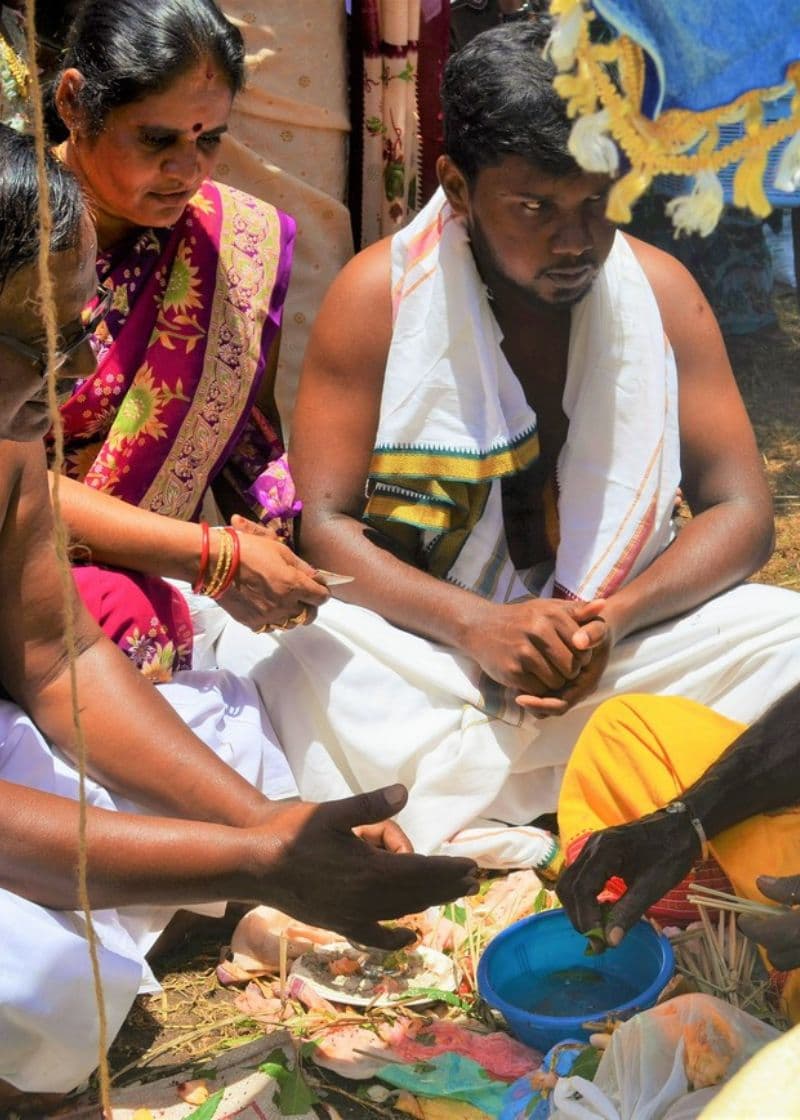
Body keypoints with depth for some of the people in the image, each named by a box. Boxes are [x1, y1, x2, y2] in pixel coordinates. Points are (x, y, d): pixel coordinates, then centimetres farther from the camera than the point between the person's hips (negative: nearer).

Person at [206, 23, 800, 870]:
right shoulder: (378, 295, -9)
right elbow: (321, 522, -11)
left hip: (620, 639, 3)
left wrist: (615, 619, -20)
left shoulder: (659, 291, -3)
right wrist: (476, 624, -26)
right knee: (266, 656, -31)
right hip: (419, 648, -2)